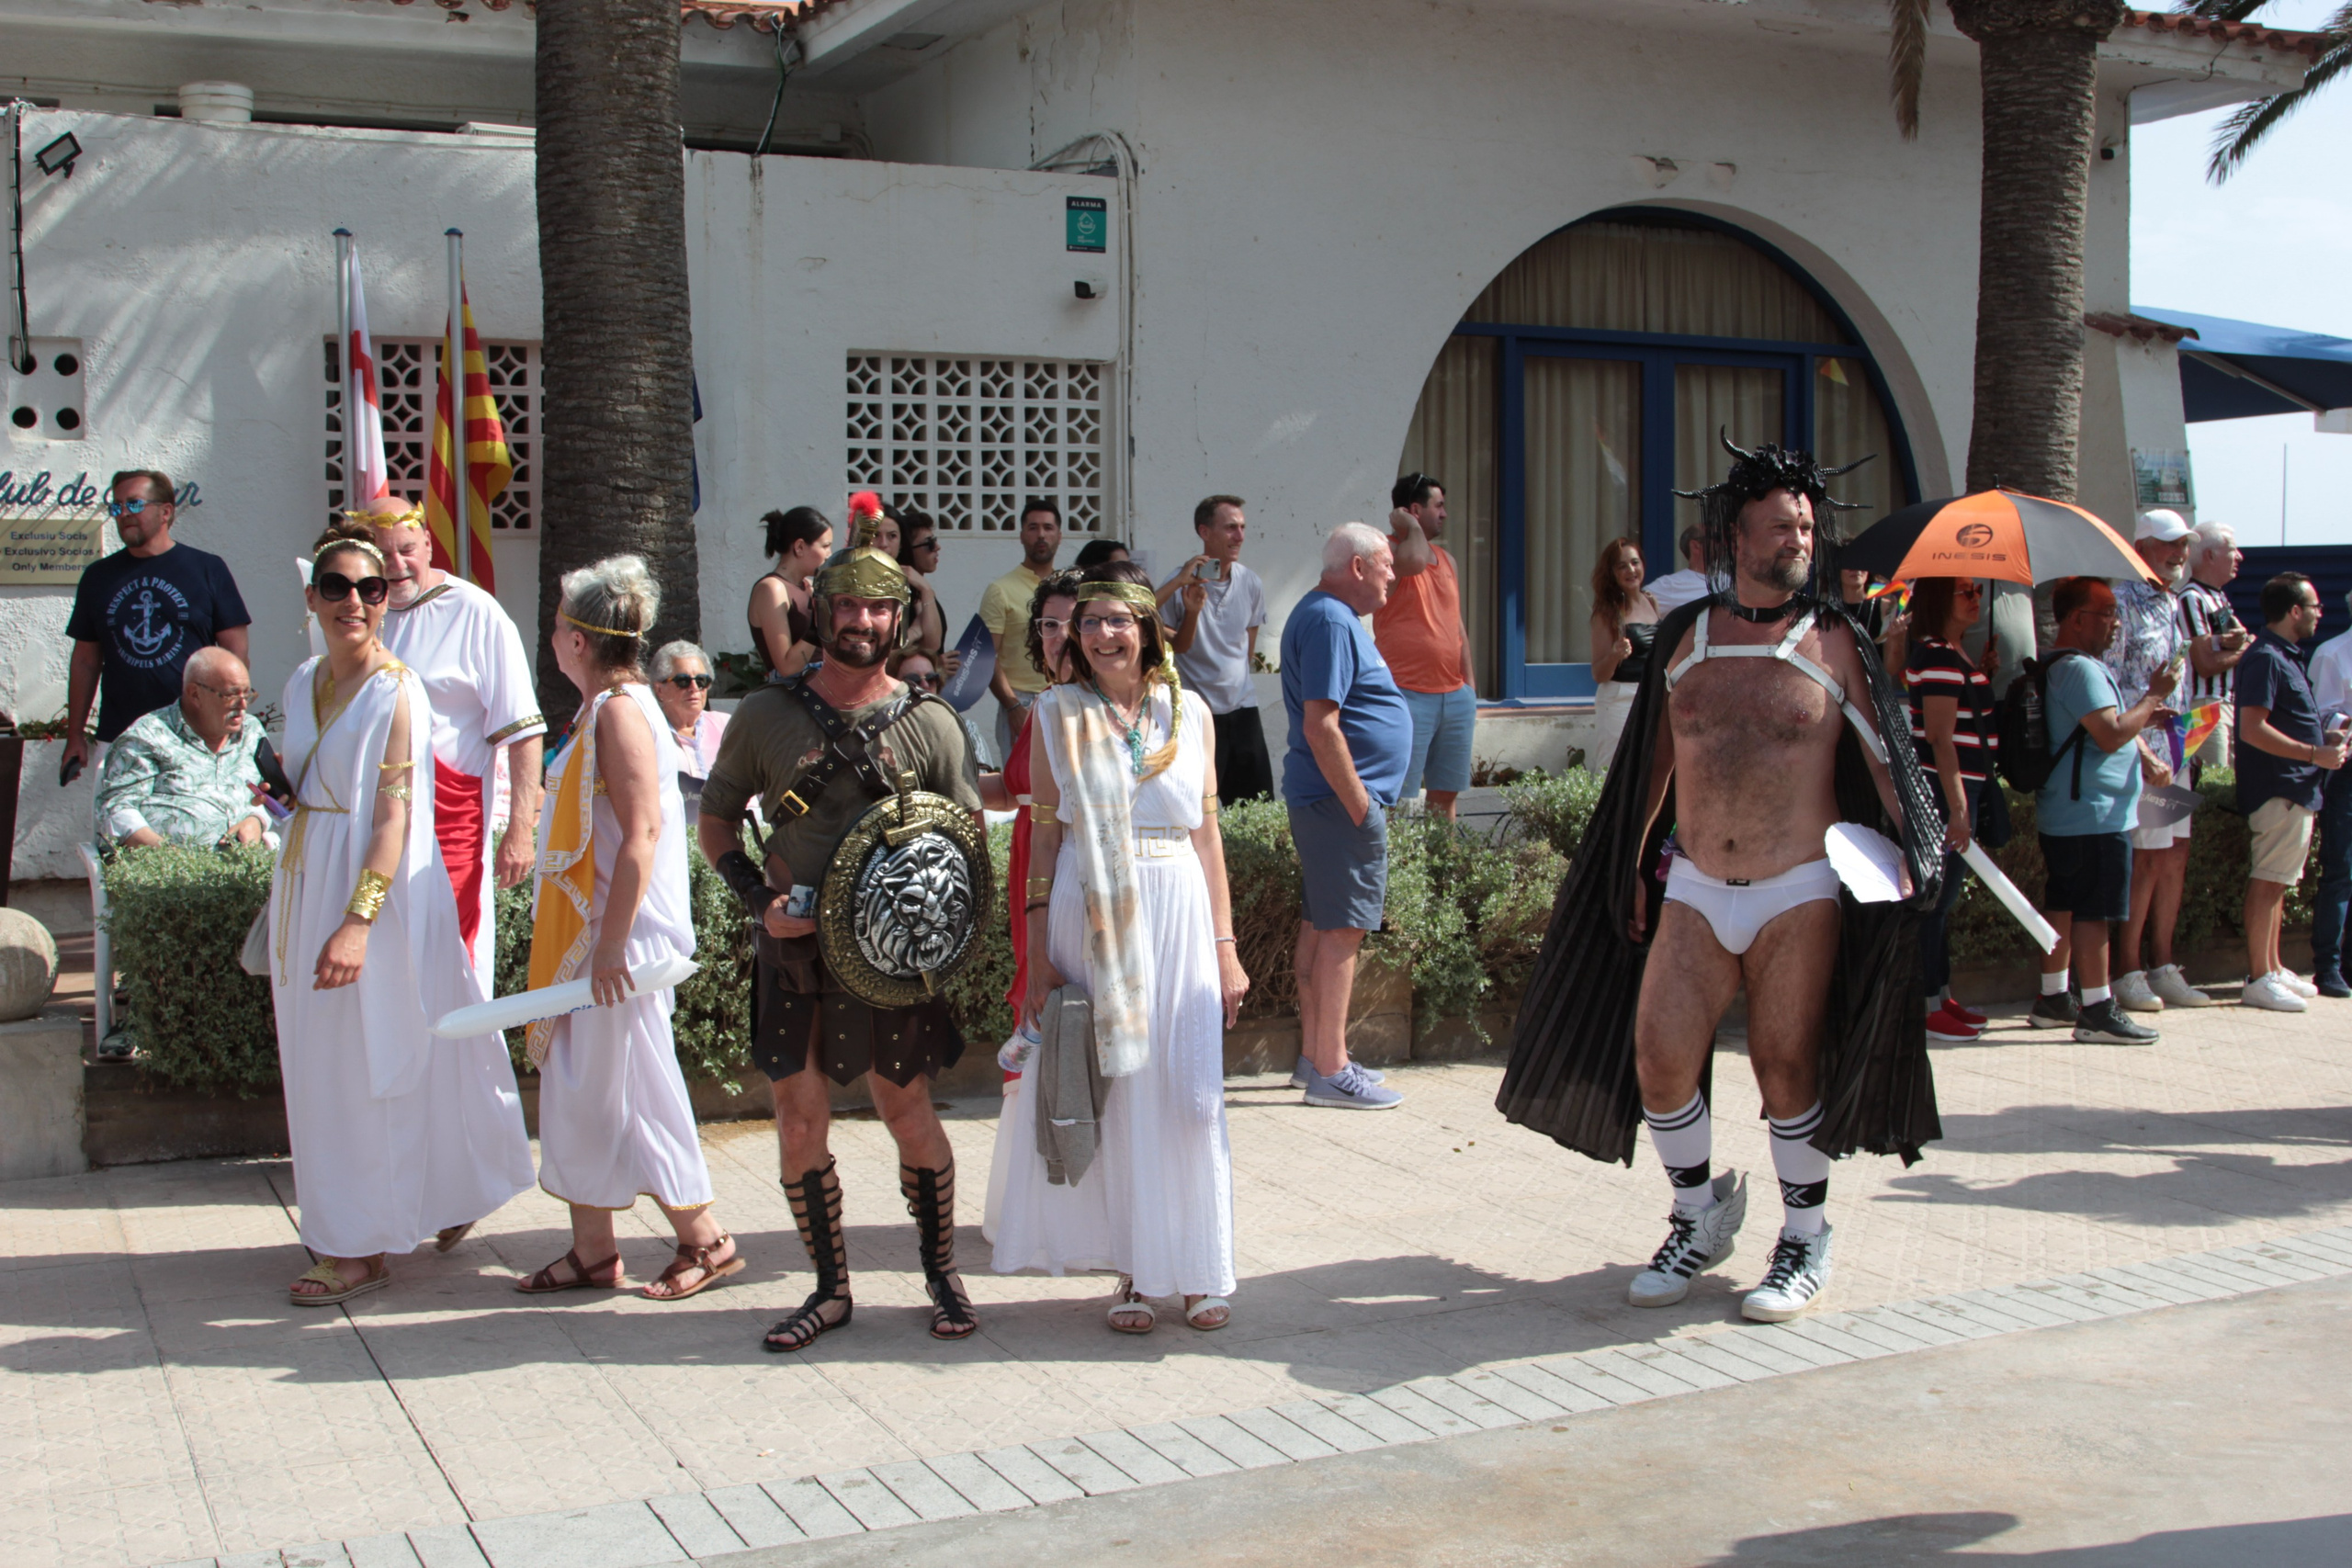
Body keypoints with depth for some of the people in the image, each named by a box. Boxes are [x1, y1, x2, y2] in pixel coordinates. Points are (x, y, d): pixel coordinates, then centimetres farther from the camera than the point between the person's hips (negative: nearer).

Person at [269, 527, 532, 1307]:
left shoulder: (396, 690, -13)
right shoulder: (304, 682, 9)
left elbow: (394, 816, -18)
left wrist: (358, 920, -26)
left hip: (378, 888, -8)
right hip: (308, 883, 8)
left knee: (370, 1060, -1)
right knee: (321, 1059, 14)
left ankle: (364, 1248, 8)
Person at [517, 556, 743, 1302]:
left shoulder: (621, 710, -16)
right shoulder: (600, 709, 14)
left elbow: (642, 833, -23)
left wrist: (612, 944, -24)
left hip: (622, 935, -10)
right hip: (585, 934, 10)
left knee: (624, 1090, -3)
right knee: (577, 1089, 11)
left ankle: (705, 1241, 9)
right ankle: (591, 1252, 19)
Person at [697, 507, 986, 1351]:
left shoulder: (930, 724, 2)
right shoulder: (765, 716, 4)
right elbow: (717, 821, 10)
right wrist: (760, 899, -6)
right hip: (793, 949, 1)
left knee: (909, 1114, 3)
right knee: (800, 1119, 4)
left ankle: (941, 1273, 22)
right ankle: (830, 1287, 19)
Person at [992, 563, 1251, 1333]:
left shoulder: (1189, 713, 7)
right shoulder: (1057, 714, 3)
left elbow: (1208, 835, 9)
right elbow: (1044, 836, 2)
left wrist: (1225, 945, 5)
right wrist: (1038, 953, -4)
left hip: (1177, 915, 1)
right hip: (1090, 918, -1)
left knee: (1190, 1094, 2)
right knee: (1113, 1095, 3)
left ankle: (1201, 1268, 15)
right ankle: (1134, 1269, 15)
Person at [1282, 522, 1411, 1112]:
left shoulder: (1326, 615, 18)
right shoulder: (1331, 622, -16)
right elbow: (1321, 726, -23)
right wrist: (1360, 807, -21)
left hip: (1327, 800, 11)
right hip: (1342, 799, -11)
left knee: (1321, 927, 13)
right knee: (1341, 932, -8)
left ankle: (1316, 1056, 20)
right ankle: (1330, 1071, -4)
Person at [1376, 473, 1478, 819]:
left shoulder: (1446, 558, 17)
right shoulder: (1387, 550, -7)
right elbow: (1414, 560, -32)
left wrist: (1468, 687, 17)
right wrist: (1408, 526, -12)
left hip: (1456, 698, 7)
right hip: (1409, 697, -7)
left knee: (1445, 795, 10)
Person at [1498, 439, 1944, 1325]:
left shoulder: (1832, 643, -1)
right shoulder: (1685, 637, 6)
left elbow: (1884, 762, 0)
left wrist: (1915, 856, -10)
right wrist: (1633, 866, 15)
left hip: (1799, 893, -3)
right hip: (1694, 890, 3)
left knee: (1786, 1066, 1)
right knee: (1656, 1060, -3)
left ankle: (1806, 1240, 21)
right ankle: (1702, 1213, 22)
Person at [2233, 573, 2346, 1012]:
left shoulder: (2287, 658, 18)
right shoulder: (2265, 658, -15)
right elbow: (2253, 730, -23)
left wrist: (2325, 736, 13)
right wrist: (2315, 753, -20)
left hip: (2297, 789, 11)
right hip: (2279, 789, -11)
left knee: (2276, 882, 15)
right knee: (2268, 881, -9)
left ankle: (2273, 967, 22)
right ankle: (2258, 979, -7)